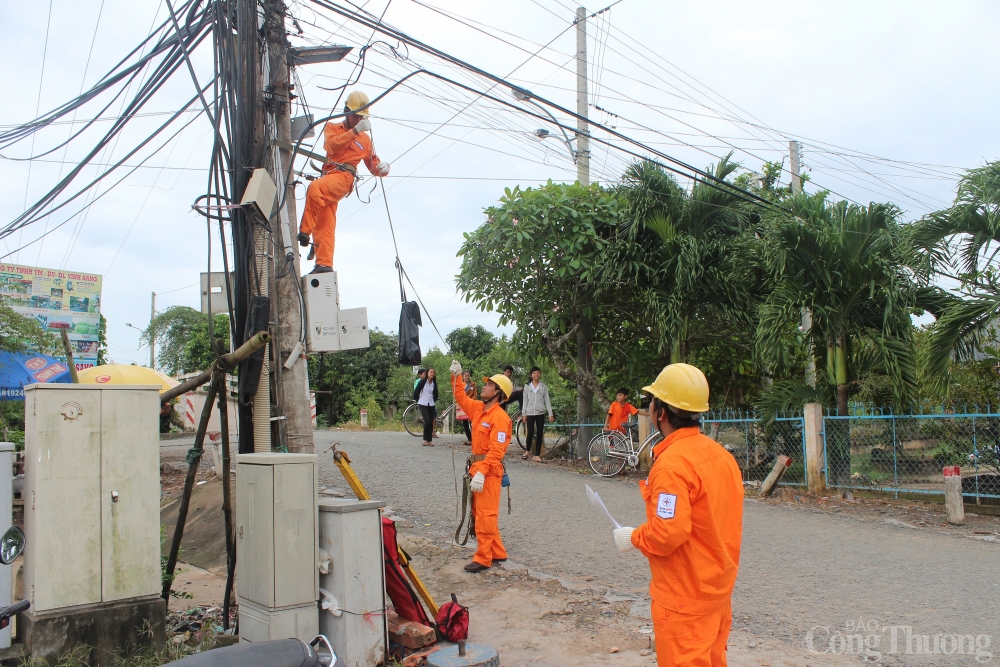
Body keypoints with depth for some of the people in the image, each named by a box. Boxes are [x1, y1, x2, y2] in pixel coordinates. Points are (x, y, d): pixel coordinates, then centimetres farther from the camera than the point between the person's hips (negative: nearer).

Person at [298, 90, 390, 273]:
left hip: (344, 176, -3)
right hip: (329, 176, 3)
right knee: (325, 225, -6)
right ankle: (324, 263, -7)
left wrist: (383, 169, -1)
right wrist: (355, 130, -10)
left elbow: (374, 166, 24)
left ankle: (305, 231, -33)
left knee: (315, 188, -34)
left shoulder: (365, 138, 22)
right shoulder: (332, 128, 21)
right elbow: (332, 146, -2)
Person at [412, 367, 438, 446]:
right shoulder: (422, 382, -4)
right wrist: (418, 401, 10)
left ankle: (430, 440, 7)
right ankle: (425, 439, -6)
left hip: (431, 405, 4)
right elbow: (416, 392, 1)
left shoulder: (434, 384, 8)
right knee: (427, 421, -19)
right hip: (423, 404, -4)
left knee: (431, 422, 0)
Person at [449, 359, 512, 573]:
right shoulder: (479, 408, 10)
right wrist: (457, 377, 14)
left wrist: (481, 473, -28)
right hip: (476, 466, 10)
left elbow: (496, 450, -23)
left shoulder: (499, 417, -16)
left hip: (489, 470, -10)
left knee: (486, 515, -5)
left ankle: (483, 559, 1)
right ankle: (497, 553, 25)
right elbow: (462, 398, 25)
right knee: (480, 513, 15)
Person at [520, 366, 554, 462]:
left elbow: (547, 401, 4)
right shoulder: (527, 386, 6)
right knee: (530, 433, -3)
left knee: (539, 434, -1)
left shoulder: (544, 386, 5)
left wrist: (550, 414, -2)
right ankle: (527, 450, 23)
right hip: (530, 413, 0)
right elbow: (525, 401, 7)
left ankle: (537, 455, 5)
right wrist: (524, 414, 1)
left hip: (540, 413, 0)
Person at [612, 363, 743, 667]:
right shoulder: (720, 453, 3)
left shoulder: (672, 463, -23)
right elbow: (715, 523, 9)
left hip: (685, 598, -8)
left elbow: (668, 532, -27)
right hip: (719, 586, 8)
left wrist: (633, 538, -10)